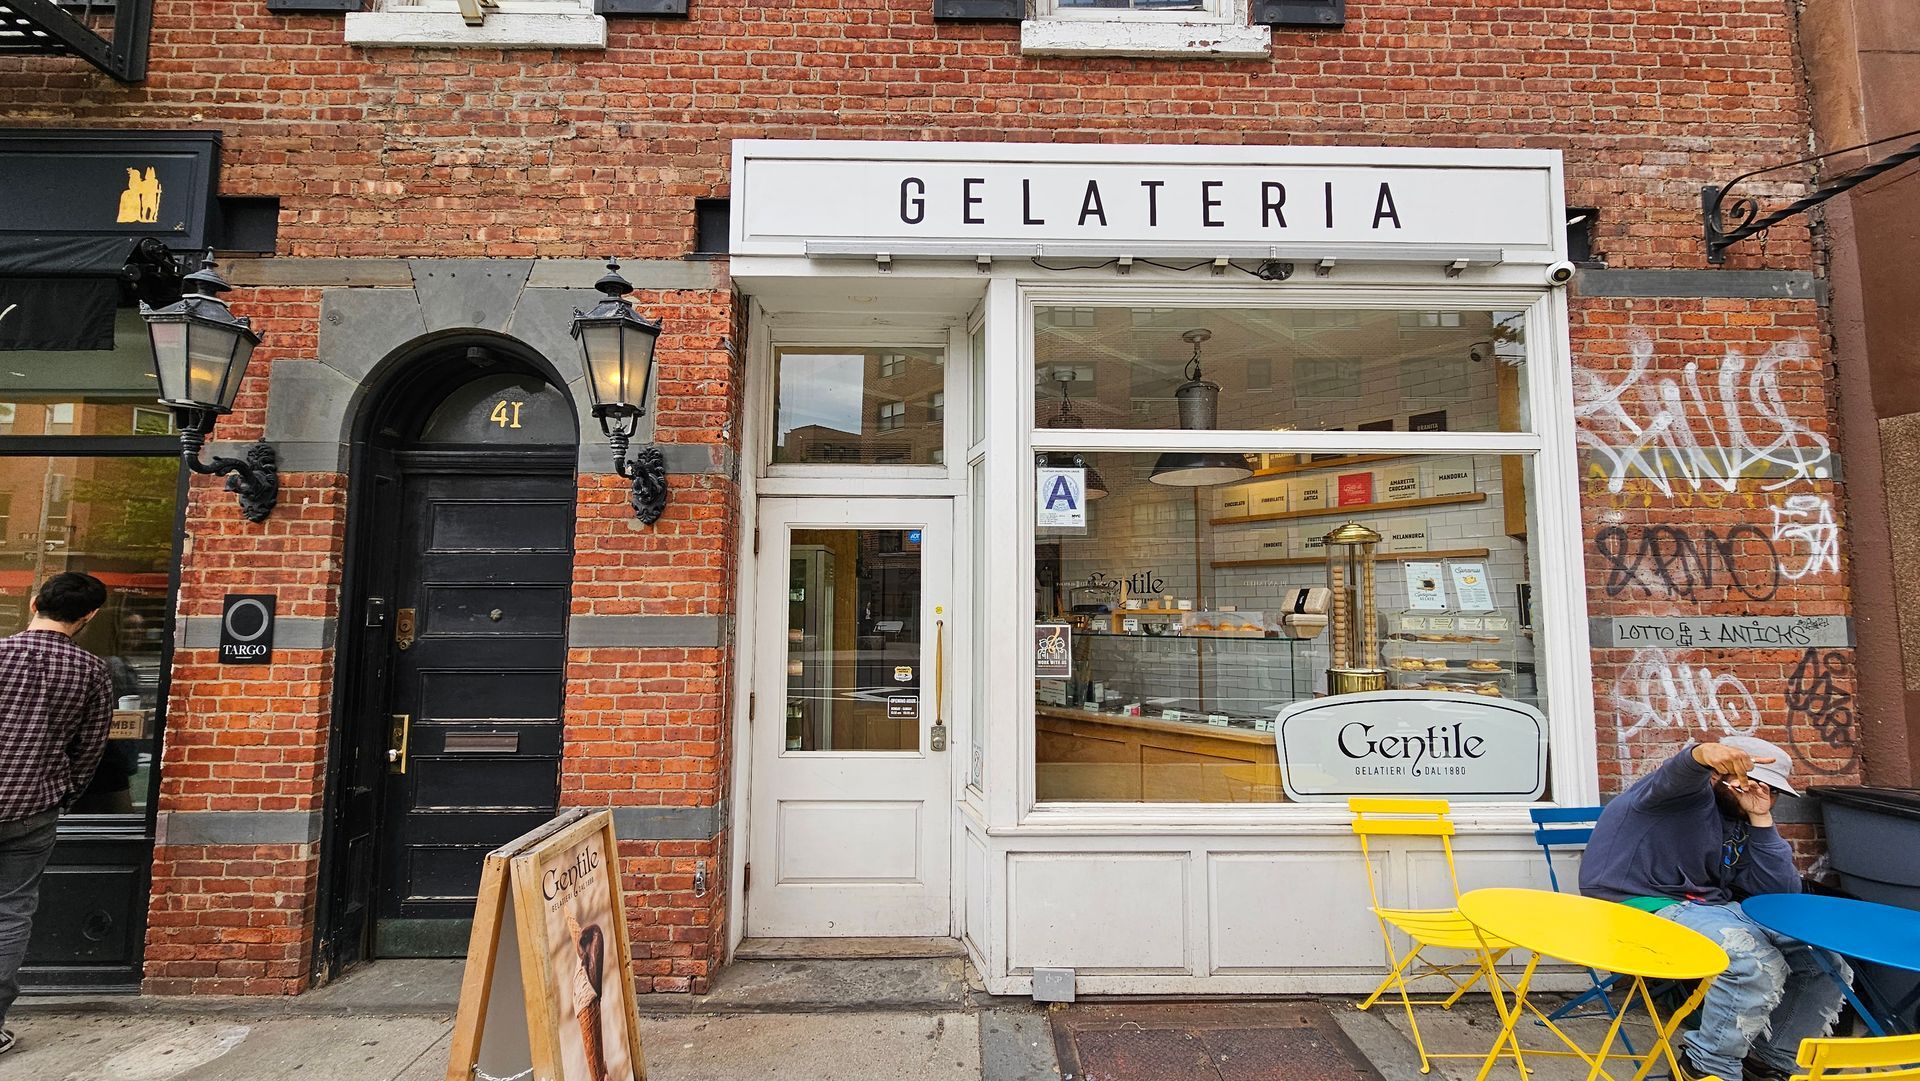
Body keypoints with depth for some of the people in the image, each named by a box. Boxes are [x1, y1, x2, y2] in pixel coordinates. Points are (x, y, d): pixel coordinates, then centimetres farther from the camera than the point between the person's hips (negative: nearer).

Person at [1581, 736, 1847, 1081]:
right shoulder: (1692, 792, -6)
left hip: (1712, 907, 9)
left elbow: (1781, 893, 6)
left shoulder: (1741, 828, 18)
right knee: (1758, 962, -27)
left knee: (1826, 963, 5)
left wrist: (1761, 818, 1)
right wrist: (1703, 754, -58)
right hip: (1644, 906, -9)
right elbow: (1674, 776, -33)